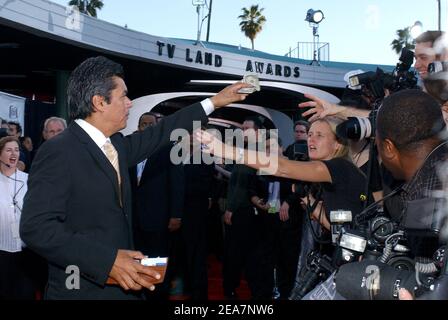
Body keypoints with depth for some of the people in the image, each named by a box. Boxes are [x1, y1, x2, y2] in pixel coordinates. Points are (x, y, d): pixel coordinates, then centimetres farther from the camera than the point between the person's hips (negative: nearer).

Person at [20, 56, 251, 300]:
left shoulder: (117, 144, 6)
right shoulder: (58, 152, -17)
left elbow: (159, 134, 19)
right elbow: (36, 227, -23)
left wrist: (213, 102, 22)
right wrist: (108, 260, -28)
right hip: (83, 290, -8)